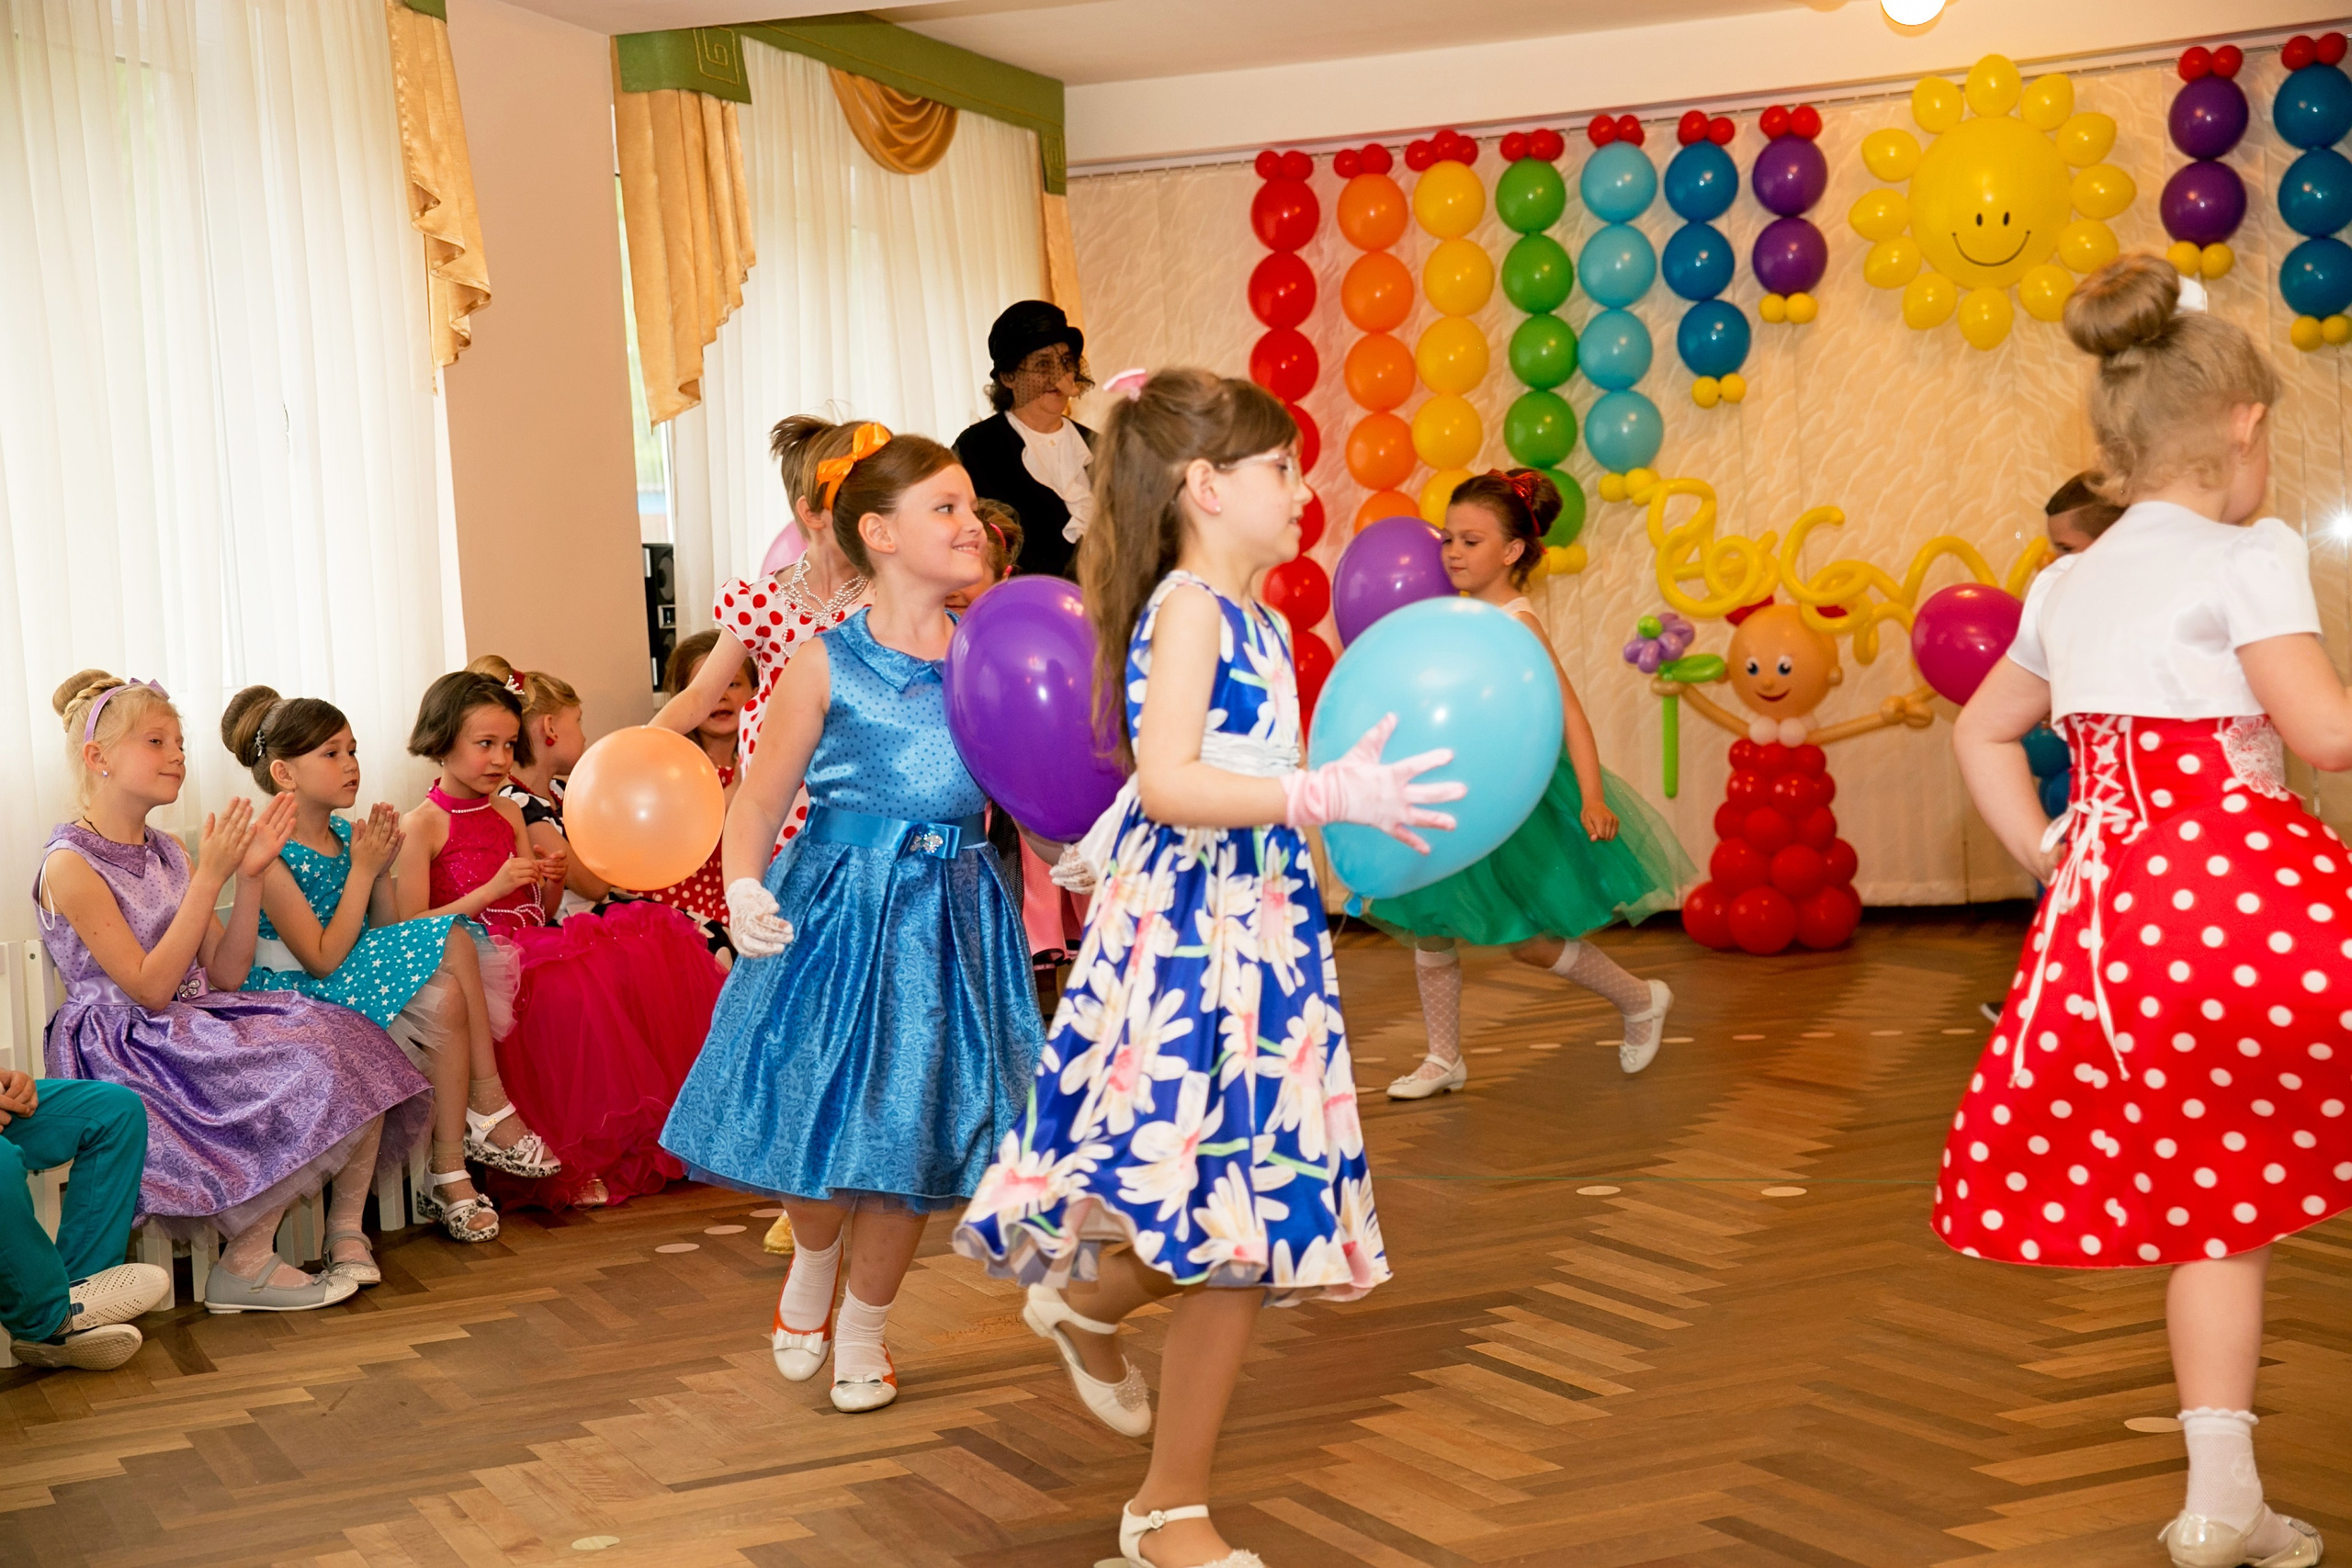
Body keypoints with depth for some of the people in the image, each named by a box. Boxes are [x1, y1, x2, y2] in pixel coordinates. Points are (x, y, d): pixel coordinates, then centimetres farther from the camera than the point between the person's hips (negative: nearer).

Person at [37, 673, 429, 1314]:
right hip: (124, 1050, -8)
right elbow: (148, 989, -17)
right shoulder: (70, 865, -11)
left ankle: (345, 1237, -10)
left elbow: (225, 976, 10)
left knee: (353, 1047, -14)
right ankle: (245, 1265, -15)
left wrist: (250, 874, -2)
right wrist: (211, 877, -20)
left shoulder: (168, 853, 13)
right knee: (305, 1075, -27)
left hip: (197, 1026, 8)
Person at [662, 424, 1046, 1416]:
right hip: (838, 911, -2)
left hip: (955, 916, 2)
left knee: (912, 1132, 6)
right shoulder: (828, 665, -6)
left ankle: (864, 1324, 29)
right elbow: (760, 801, -2)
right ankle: (811, 1267, 39)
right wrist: (744, 888, -18)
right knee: (824, 1118, 4)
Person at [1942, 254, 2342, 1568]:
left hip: (2110, 906, 7)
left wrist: (2049, 858, 19)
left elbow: (1982, 733, 26)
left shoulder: (2069, 587, 16)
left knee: (2220, 1192, 14)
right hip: (2246, 880, -7)